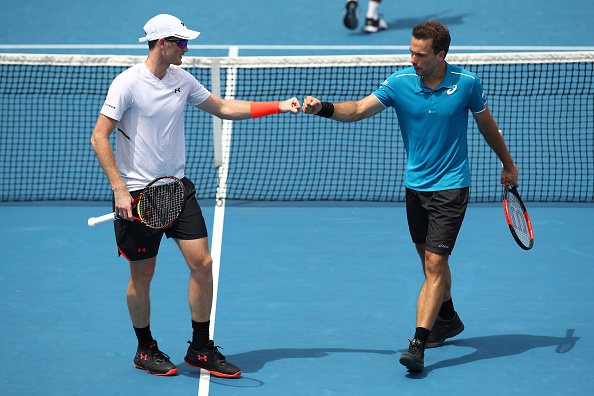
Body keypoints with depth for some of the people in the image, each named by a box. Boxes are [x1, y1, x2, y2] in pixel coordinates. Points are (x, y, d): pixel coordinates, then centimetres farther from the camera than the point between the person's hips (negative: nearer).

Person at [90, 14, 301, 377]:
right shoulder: (128, 83, -13)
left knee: (202, 263, -2)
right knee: (143, 275, 3)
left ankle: (201, 349, 11)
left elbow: (224, 108, 16)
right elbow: (99, 137, -12)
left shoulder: (182, 79, 6)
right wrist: (119, 189, -19)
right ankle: (145, 350, 24)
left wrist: (279, 106, 10)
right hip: (138, 194, -6)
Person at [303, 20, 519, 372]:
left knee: (435, 263, -11)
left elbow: (486, 123, 7)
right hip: (415, 184, 4)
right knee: (430, 257, 17)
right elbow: (359, 109, -14)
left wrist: (508, 164, 18)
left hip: (451, 186, -4)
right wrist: (323, 108, -32)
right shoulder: (399, 83, -7)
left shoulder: (467, 83, -9)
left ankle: (418, 344, -16)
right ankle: (447, 319, 41)